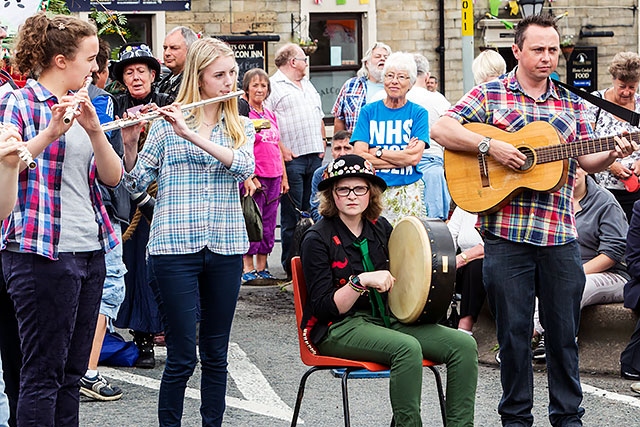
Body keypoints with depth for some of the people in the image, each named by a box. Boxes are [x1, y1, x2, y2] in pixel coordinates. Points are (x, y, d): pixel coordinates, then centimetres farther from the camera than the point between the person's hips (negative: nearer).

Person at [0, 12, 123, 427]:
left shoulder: (80, 107, 16)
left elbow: (113, 176, 7)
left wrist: (93, 129, -9)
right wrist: (51, 132, -28)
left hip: (90, 251, 8)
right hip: (41, 252, -8)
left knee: (73, 371, 11)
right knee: (43, 373, -5)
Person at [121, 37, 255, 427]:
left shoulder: (241, 127, 9)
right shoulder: (167, 124, 2)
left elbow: (243, 165, -12)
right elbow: (136, 182, 0)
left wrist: (191, 133, -21)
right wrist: (130, 142, -18)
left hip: (225, 249, 3)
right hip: (175, 248, -3)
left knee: (216, 355, 9)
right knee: (183, 357, -3)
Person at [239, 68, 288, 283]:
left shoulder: (270, 115, 15)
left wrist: (284, 177, 16)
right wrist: (249, 177, -19)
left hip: (273, 177, 7)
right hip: (254, 177, -7)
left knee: (268, 225, 8)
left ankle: (262, 268, 14)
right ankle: (248, 269, 0)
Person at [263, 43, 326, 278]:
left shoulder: (308, 86, 21)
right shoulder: (274, 86, -6)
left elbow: (319, 117, 27)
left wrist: (322, 143, 13)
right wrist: (281, 150, -16)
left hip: (314, 156, 8)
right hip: (291, 159, -8)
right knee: (292, 215, -4)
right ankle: (291, 266, 0)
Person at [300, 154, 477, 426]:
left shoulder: (380, 228, 10)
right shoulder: (318, 239, -7)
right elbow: (324, 307, -13)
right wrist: (361, 281, -26)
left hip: (386, 319, 6)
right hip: (337, 328, -6)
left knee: (463, 345, -15)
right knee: (408, 348, -36)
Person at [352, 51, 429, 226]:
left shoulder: (418, 113, 7)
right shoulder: (368, 112, 9)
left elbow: (414, 157, -6)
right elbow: (359, 156, -3)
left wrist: (377, 152, -5)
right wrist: (402, 156, -7)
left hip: (409, 190, 0)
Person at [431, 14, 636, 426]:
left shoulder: (571, 104, 13)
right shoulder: (490, 94, 3)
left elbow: (587, 160, 11)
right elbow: (441, 129, -5)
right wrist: (489, 145, -17)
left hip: (560, 237, 3)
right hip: (505, 234, -3)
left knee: (563, 331, 8)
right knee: (514, 331, 5)